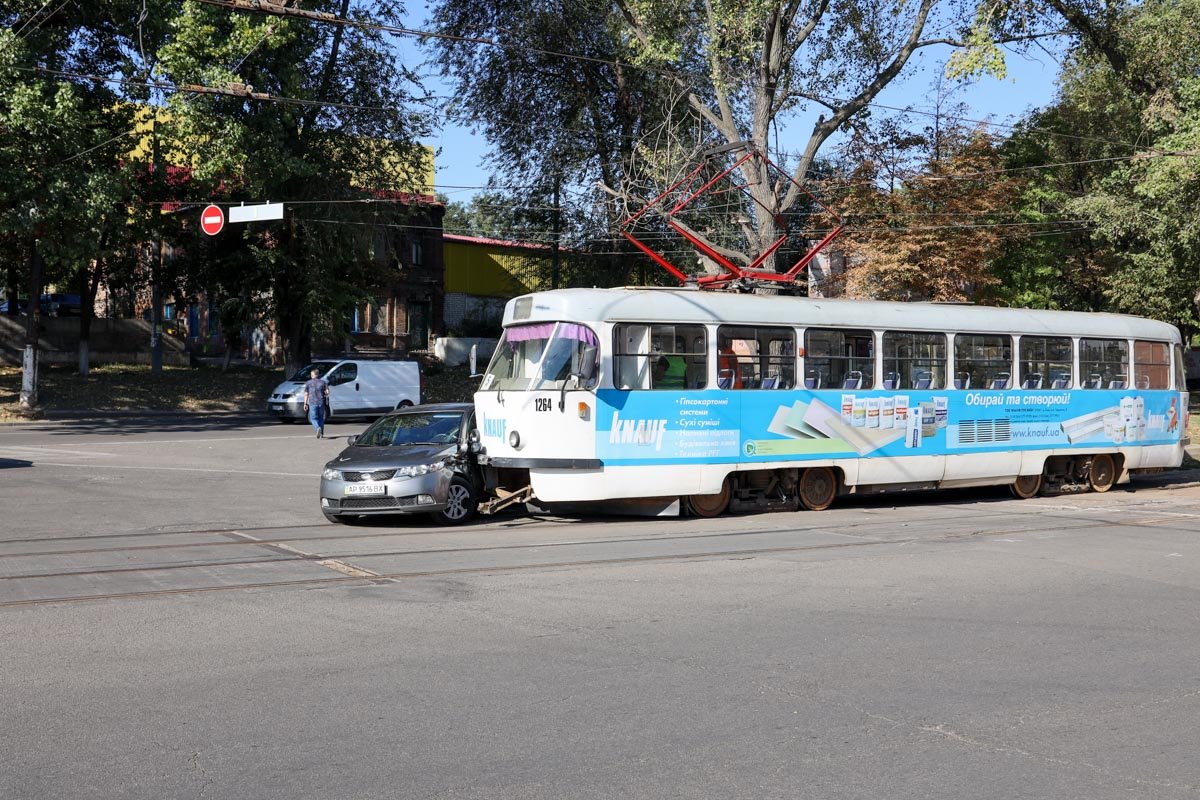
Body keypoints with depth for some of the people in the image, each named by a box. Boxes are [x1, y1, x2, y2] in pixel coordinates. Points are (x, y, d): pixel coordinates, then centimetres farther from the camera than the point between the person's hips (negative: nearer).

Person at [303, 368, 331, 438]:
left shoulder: (308, 383, 2)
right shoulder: (323, 382, 6)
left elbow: (306, 394, 0)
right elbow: (327, 392, -2)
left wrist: (305, 404, 3)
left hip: (312, 403, -2)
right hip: (321, 402, 2)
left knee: (313, 418, 3)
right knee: (321, 418, 13)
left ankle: (318, 428, -26)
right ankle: (321, 434, 13)